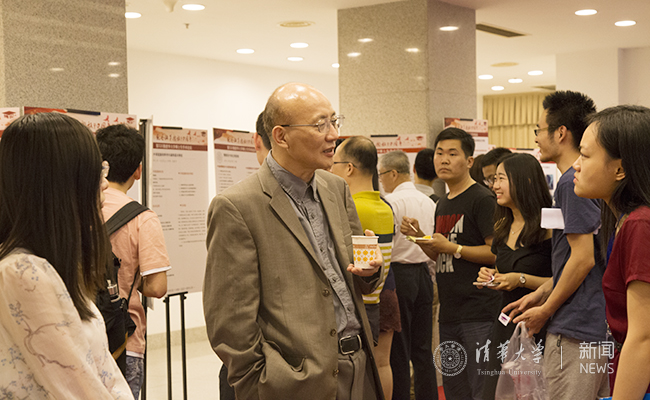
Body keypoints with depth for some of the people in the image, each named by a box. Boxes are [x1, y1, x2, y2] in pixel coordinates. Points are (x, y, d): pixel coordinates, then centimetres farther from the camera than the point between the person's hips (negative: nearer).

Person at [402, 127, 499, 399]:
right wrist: (419, 236, 6)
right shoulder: (442, 205, 17)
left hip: (478, 313, -9)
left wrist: (452, 247, -15)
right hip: (449, 313, 9)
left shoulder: (482, 199, -9)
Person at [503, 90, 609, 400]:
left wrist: (545, 310, -9)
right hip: (598, 325, 10)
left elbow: (583, 258, -20)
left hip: (575, 329, -10)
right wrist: (539, 295, 16)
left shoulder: (572, 183, -16)